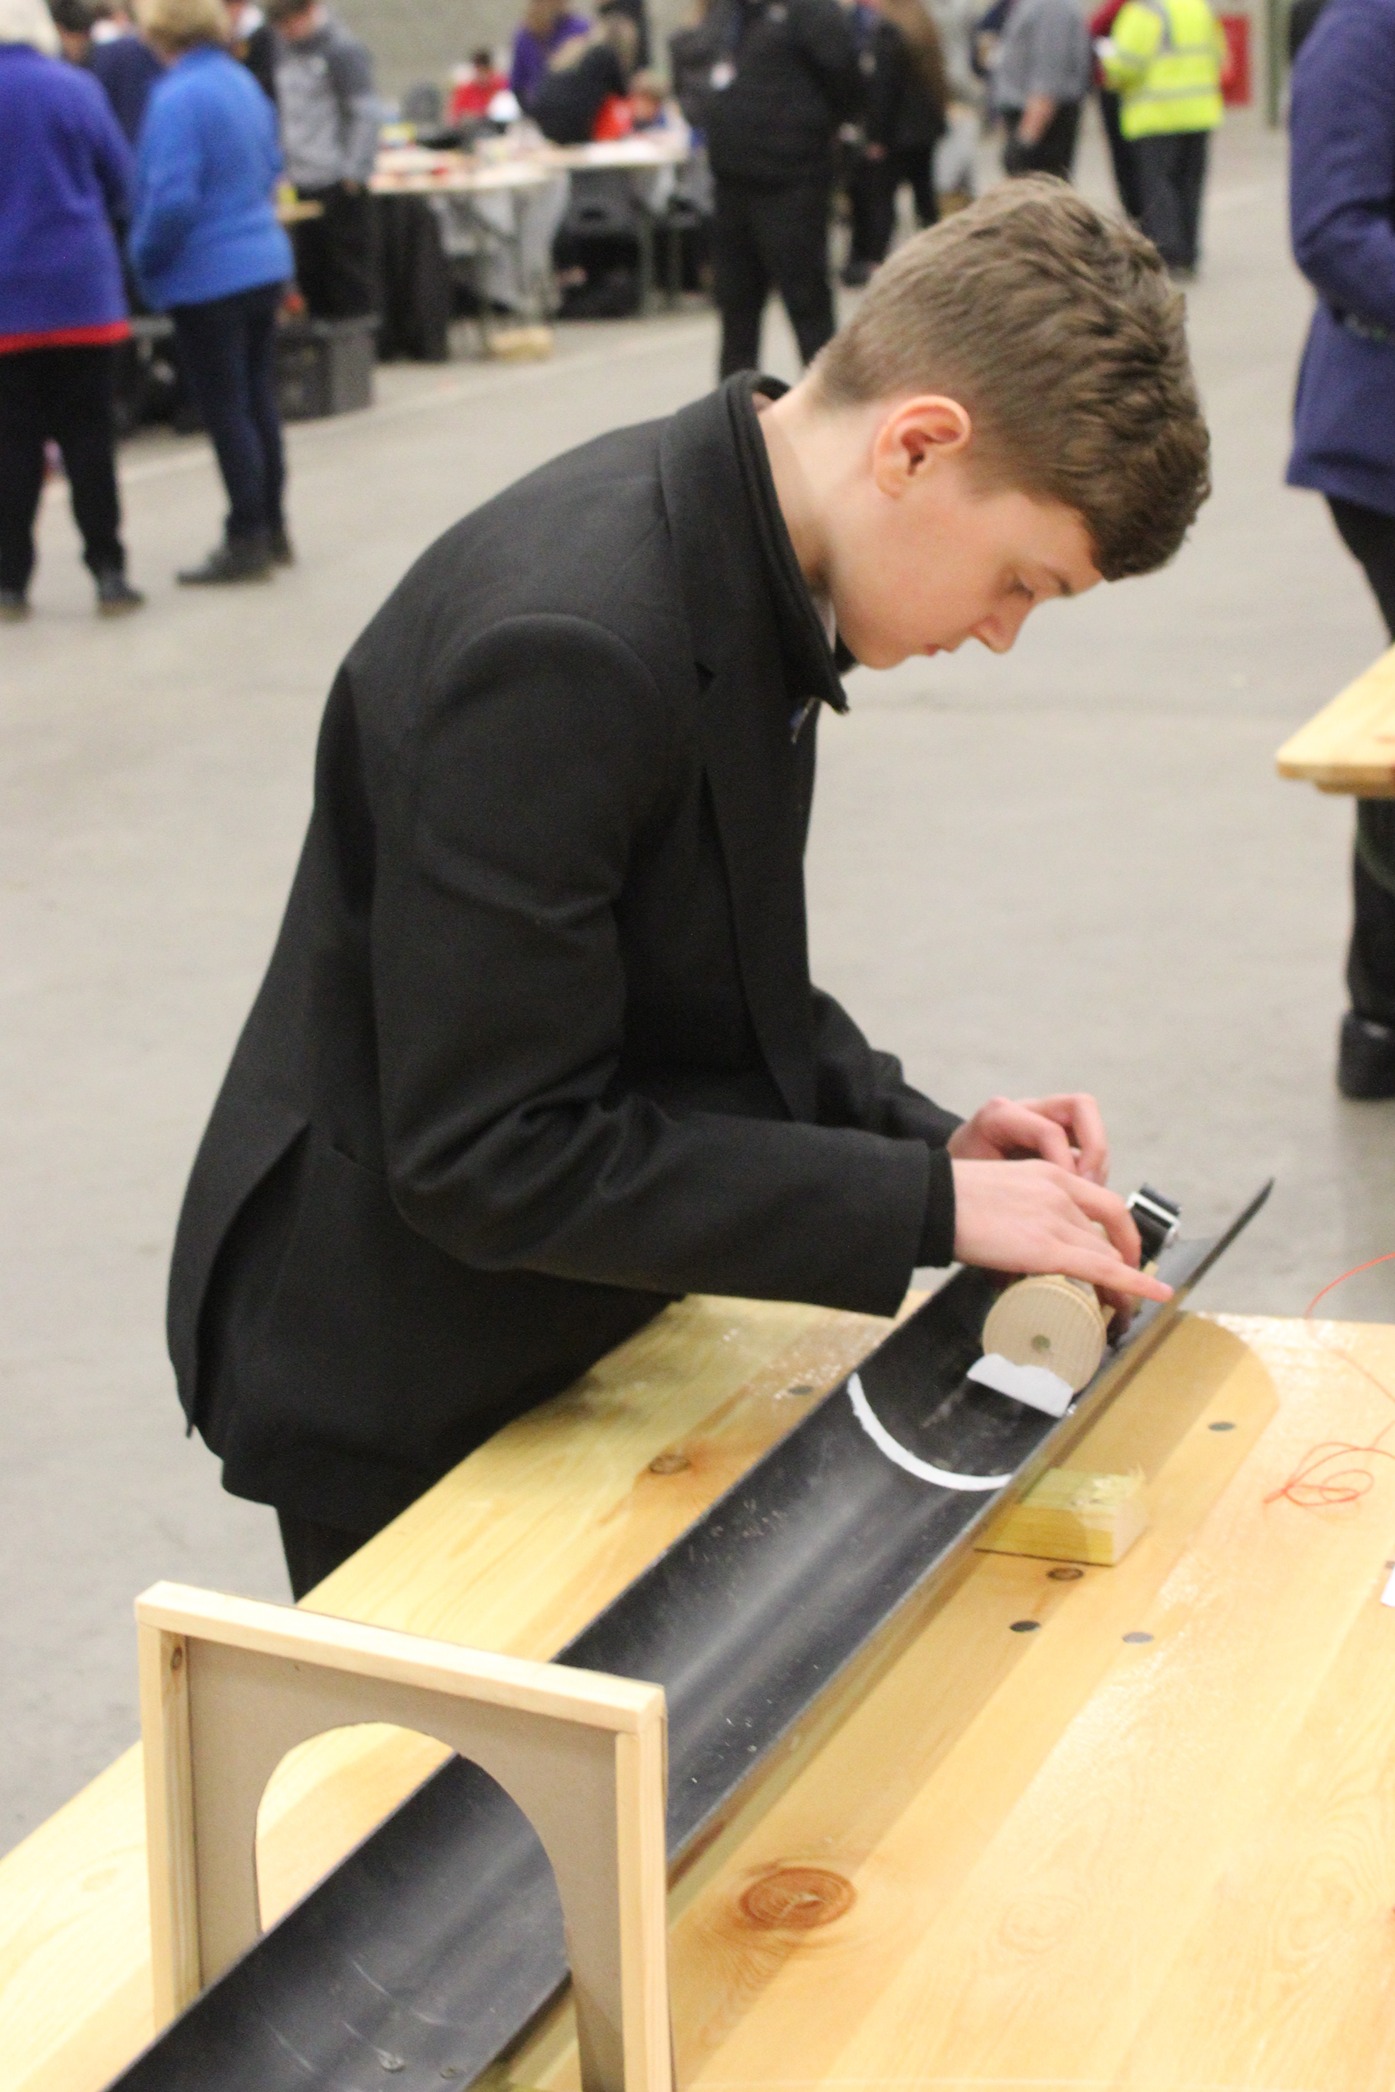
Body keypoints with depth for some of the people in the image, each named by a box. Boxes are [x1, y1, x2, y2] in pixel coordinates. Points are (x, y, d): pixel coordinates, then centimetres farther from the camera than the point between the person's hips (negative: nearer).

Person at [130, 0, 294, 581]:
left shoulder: (177, 98, -19)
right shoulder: (242, 81, 7)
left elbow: (173, 199, -23)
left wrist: (146, 258, -7)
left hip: (208, 277, -8)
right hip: (265, 264, 8)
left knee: (226, 412, -1)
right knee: (257, 399, 16)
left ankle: (247, 542, 4)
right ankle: (271, 529, 24)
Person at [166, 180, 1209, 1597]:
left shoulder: (745, 574, -2)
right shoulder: (565, 645, -31)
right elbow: (490, 1154, -30)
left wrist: (922, 1135, -5)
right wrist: (930, 1202, -26)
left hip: (570, 1326, 9)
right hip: (401, 1381, -9)